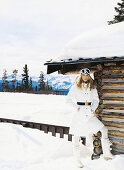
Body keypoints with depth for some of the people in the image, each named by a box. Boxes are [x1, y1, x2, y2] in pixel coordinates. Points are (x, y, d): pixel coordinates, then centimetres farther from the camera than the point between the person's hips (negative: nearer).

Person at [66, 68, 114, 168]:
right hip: (79, 113, -3)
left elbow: (96, 100, 15)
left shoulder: (93, 87, 10)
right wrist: (76, 107, -8)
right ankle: (78, 160, 12)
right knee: (76, 135, -2)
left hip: (90, 113, 3)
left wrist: (93, 109, -1)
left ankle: (106, 153, 5)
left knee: (104, 130, -6)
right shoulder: (76, 87, 0)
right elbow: (69, 99, 2)